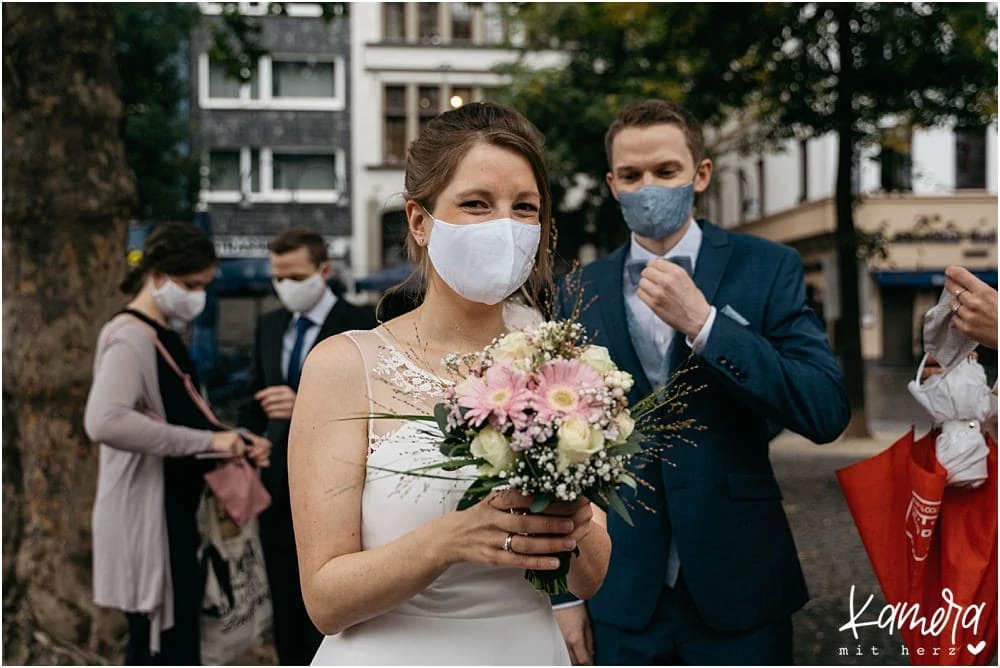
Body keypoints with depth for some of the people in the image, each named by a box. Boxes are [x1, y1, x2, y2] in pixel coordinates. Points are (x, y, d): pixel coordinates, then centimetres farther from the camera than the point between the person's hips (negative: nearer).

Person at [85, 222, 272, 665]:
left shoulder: (165, 338, 12)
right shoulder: (130, 338, -17)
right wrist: (207, 441, -30)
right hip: (146, 519, -10)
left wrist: (233, 444, 2)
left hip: (172, 516, 10)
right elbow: (104, 422, -35)